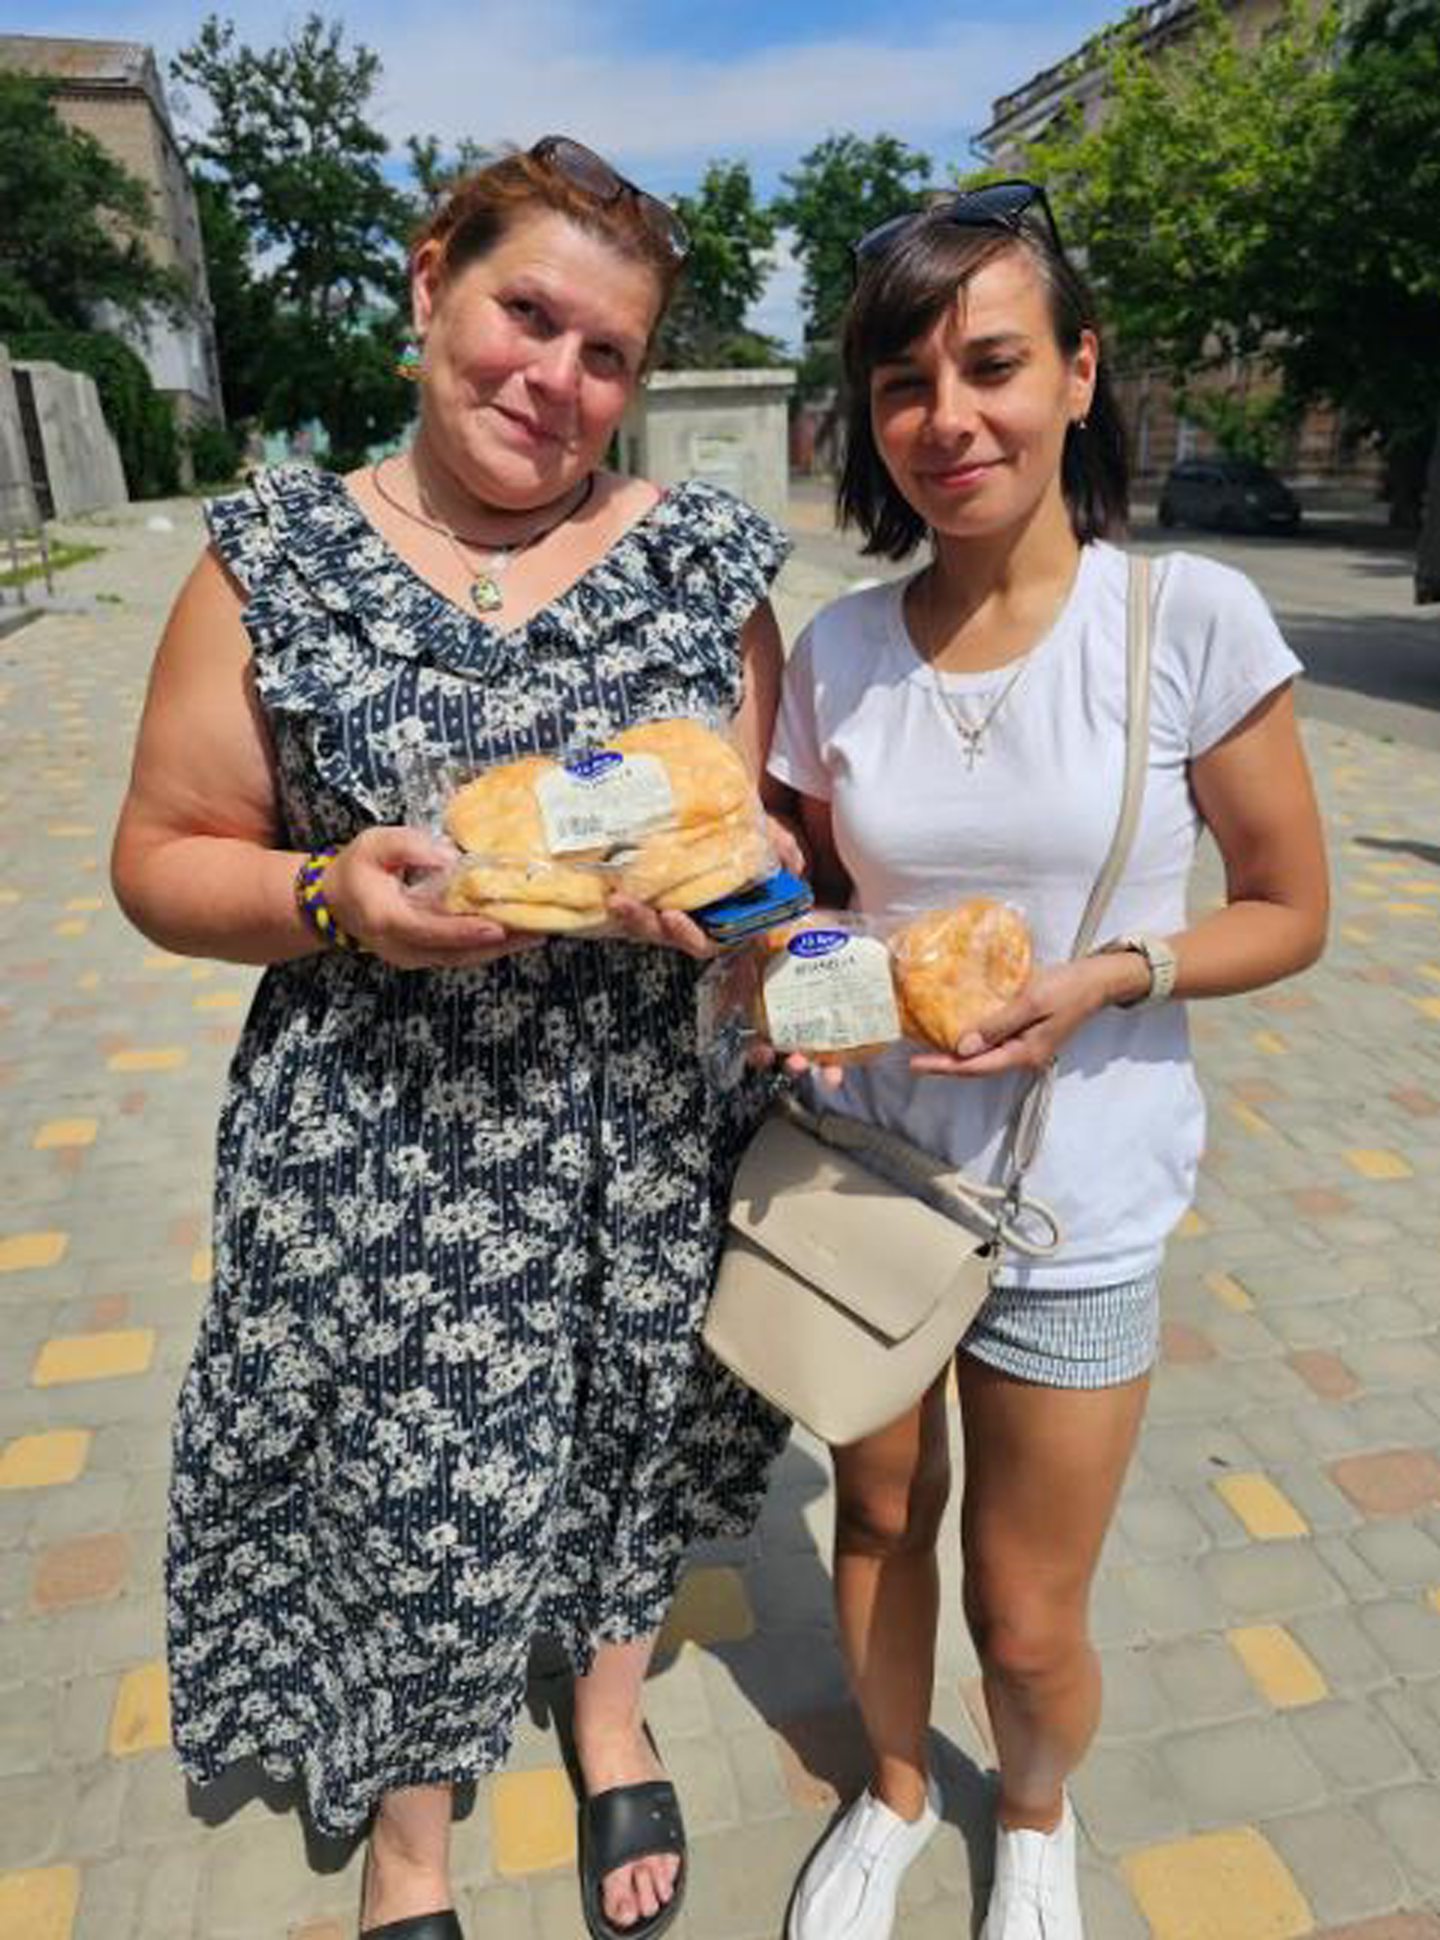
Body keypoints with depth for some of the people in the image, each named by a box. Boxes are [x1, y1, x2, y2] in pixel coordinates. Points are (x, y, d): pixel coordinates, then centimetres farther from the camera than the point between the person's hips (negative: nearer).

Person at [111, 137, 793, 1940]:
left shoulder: (709, 554, 0)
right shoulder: (276, 552, -3)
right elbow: (162, 858, -2)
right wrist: (333, 899, -20)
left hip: (649, 1140, 2)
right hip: (377, 1152, -1)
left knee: (629, 1442, 22)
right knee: (406, 1492, 15)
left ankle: (609, 1700, 58)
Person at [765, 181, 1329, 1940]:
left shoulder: (1190, 621, -13)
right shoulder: (837, 648, -4)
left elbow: (1288, 911, -5)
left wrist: (1105, 977, -21)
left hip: (1074, 1202, -2)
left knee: (1027, 1626, 14)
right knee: (879, 1521, 23)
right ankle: (894, 1792, 55)